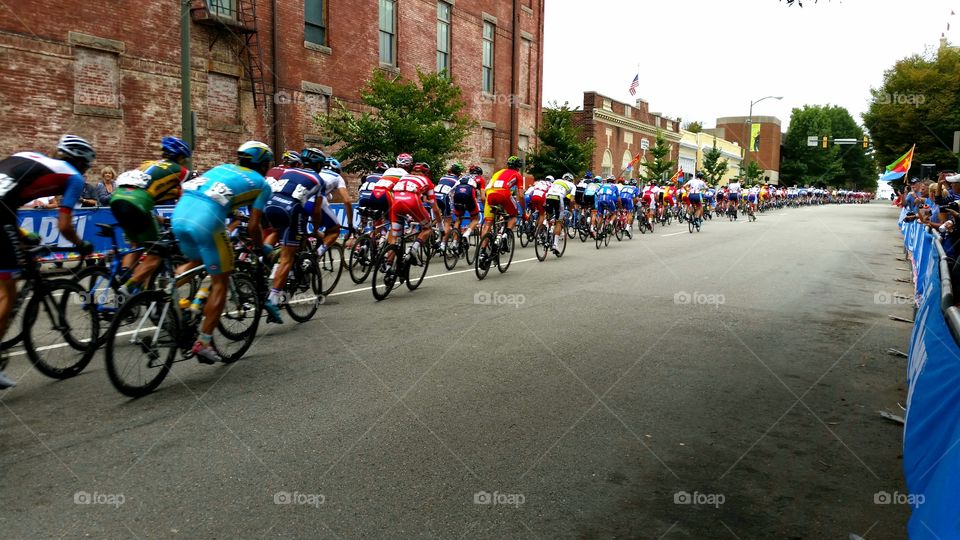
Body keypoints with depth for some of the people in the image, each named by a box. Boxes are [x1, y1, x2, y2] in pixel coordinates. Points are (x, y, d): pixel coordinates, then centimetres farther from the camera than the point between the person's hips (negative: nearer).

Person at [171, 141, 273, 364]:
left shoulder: (223, 167, 29)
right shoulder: (261, 184, 14)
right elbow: (252, 227, 7)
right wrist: (262, 248, 26)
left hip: (179, 214, 6)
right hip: (206, 222, -6)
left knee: (196, 260, 34)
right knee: (220, 282, 9)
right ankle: (203, 343, 10)